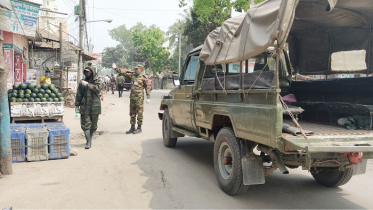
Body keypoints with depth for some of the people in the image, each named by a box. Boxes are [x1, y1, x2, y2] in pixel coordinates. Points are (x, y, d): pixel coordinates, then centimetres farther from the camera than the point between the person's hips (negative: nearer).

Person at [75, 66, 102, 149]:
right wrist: (77, 105, 9)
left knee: (93, 125, 7)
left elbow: (98, 88, -19)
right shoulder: (82, 82, 10)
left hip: (95, 106, -1)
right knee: (85, 124, -7)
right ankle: (88, 142, -5)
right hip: (85, 106, 1)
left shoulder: (97, 82, 4)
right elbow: (79, 94, 12)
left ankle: (90, 139, 24)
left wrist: (88, 84, -25)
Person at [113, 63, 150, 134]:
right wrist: (115, 68, 10)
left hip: (139, 98, -6)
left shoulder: (143, 78, -4)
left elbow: (147, 88, -4)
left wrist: (148, 98, -9)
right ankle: (132, 128, 20)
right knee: (132, 113, 11)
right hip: (132, 97, 6)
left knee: (139, 113, -2)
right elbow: (123, 73, 14)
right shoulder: (132, 75, 10)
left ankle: (139, 128, 6)